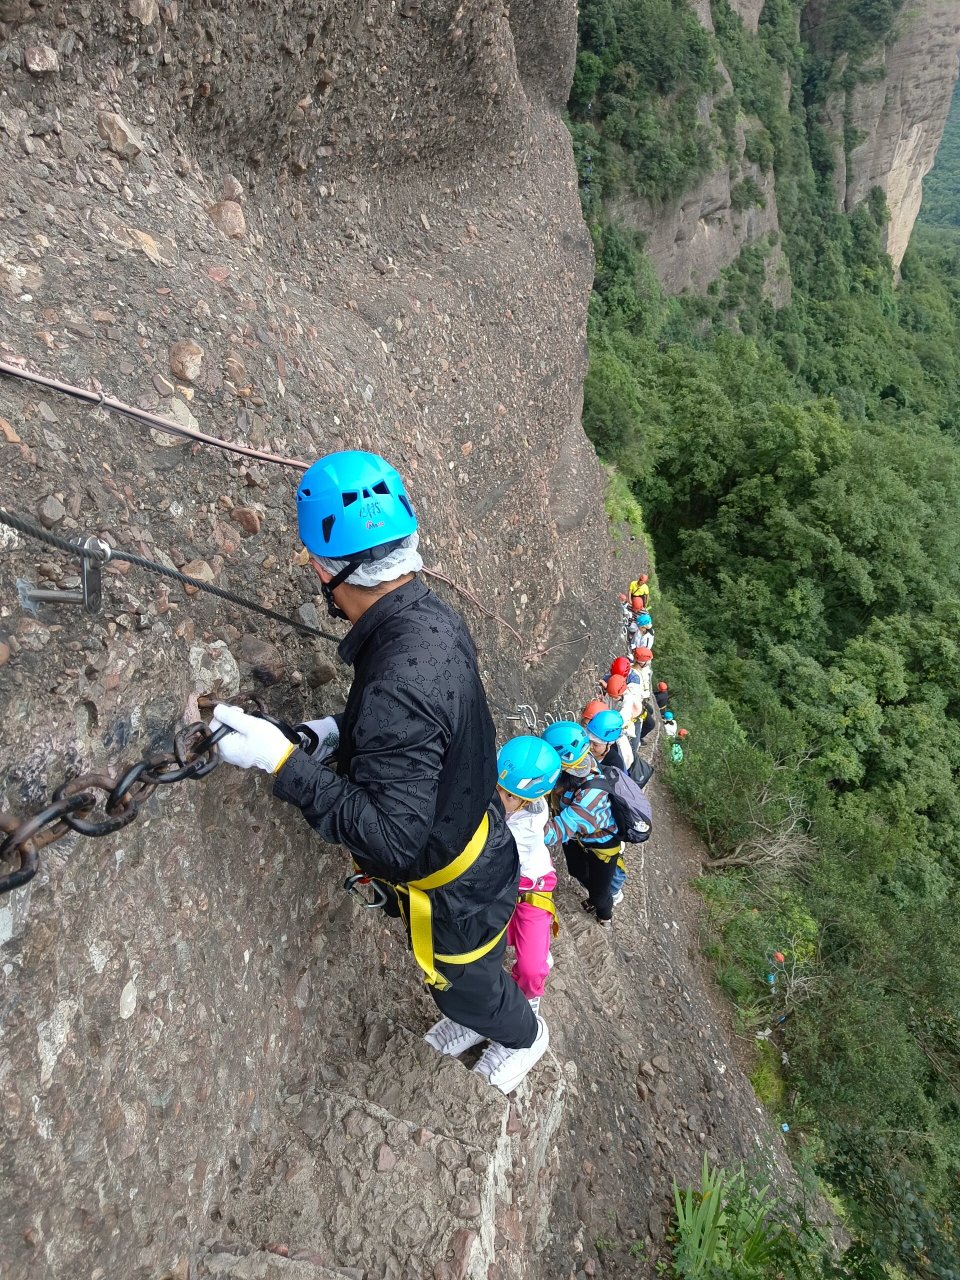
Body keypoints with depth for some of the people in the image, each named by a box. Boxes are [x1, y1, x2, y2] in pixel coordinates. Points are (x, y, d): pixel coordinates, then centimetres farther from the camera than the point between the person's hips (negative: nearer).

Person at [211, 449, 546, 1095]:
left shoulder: (398, 685, -43)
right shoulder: (435, 615, -13)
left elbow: (394, 841, -39)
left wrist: (285, 763, -38)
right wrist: (340, 727, -3)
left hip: (453, 890, -7)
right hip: (480, 842, 7)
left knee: (468, 981, 27)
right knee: (452, 975, 36)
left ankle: (523, 1038, 59)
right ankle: (471, 1021, 66)